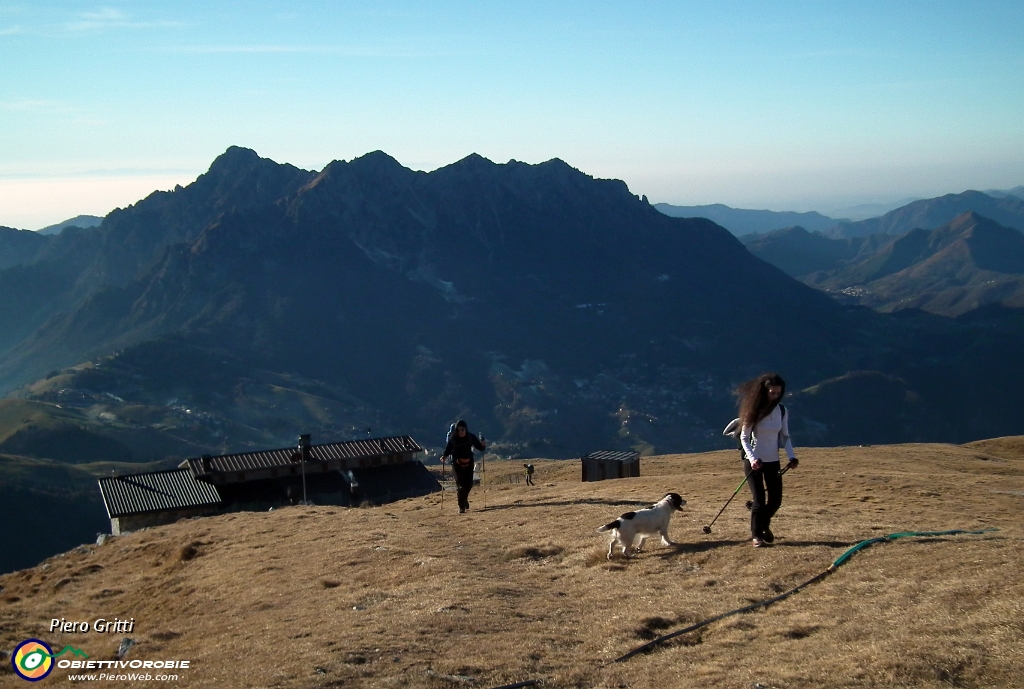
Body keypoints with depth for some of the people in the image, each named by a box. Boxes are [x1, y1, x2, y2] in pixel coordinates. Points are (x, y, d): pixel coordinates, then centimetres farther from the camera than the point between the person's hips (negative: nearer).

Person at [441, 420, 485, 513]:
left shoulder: (471, 437, -9)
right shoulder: (453, 439, -12)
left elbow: (479, 447, -5)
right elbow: (448, 449, -4)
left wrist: (483, 445, -26)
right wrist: (444, 456, -21)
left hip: (468, 463, 2)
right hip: (457, 464, -2)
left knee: (469, 484, 7)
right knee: (461, 484, -9)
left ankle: (464, 499, 38)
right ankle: (461, 506, -2)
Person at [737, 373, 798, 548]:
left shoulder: (781, 410, 1)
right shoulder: (754, 410, -11)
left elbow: (785, 436, 7)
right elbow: (744, 437, -9)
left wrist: (791, 456, -7)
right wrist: (752, 458, -23)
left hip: (773, 461, 4)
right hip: (753, 461, -4)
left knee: (776, 500, 5)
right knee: (759, 500, -7)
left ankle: (764, 525, 35)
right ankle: (756, 535, 12)